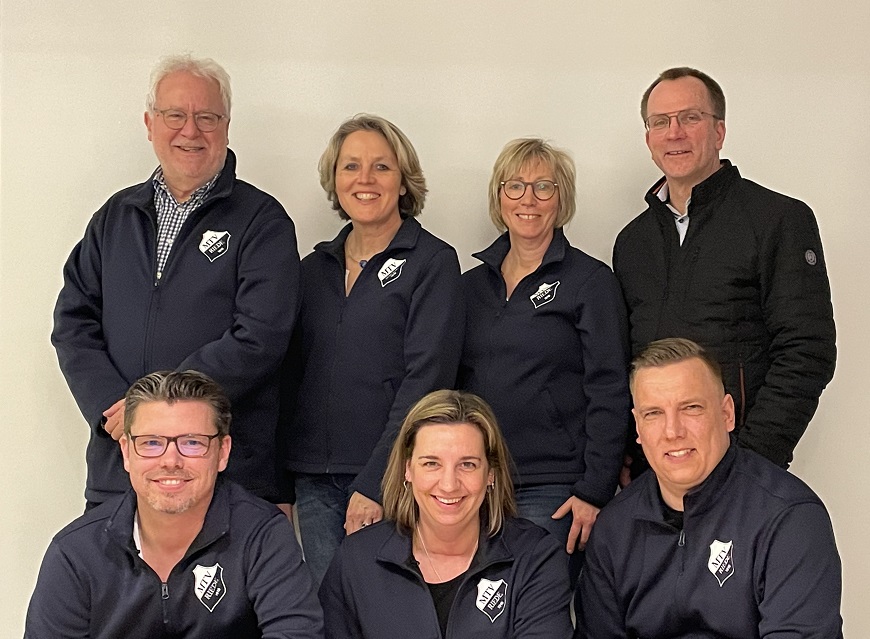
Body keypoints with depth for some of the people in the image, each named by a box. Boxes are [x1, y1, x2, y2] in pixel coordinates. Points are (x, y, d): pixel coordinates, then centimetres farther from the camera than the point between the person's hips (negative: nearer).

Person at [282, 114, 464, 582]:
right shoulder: (315, 267, 13)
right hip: (315, 480, 5)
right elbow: (293, 377, 15)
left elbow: (426, 379, -11)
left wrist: (376, 482, -16)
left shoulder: (432, 262, -3)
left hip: (394, 480, -4)